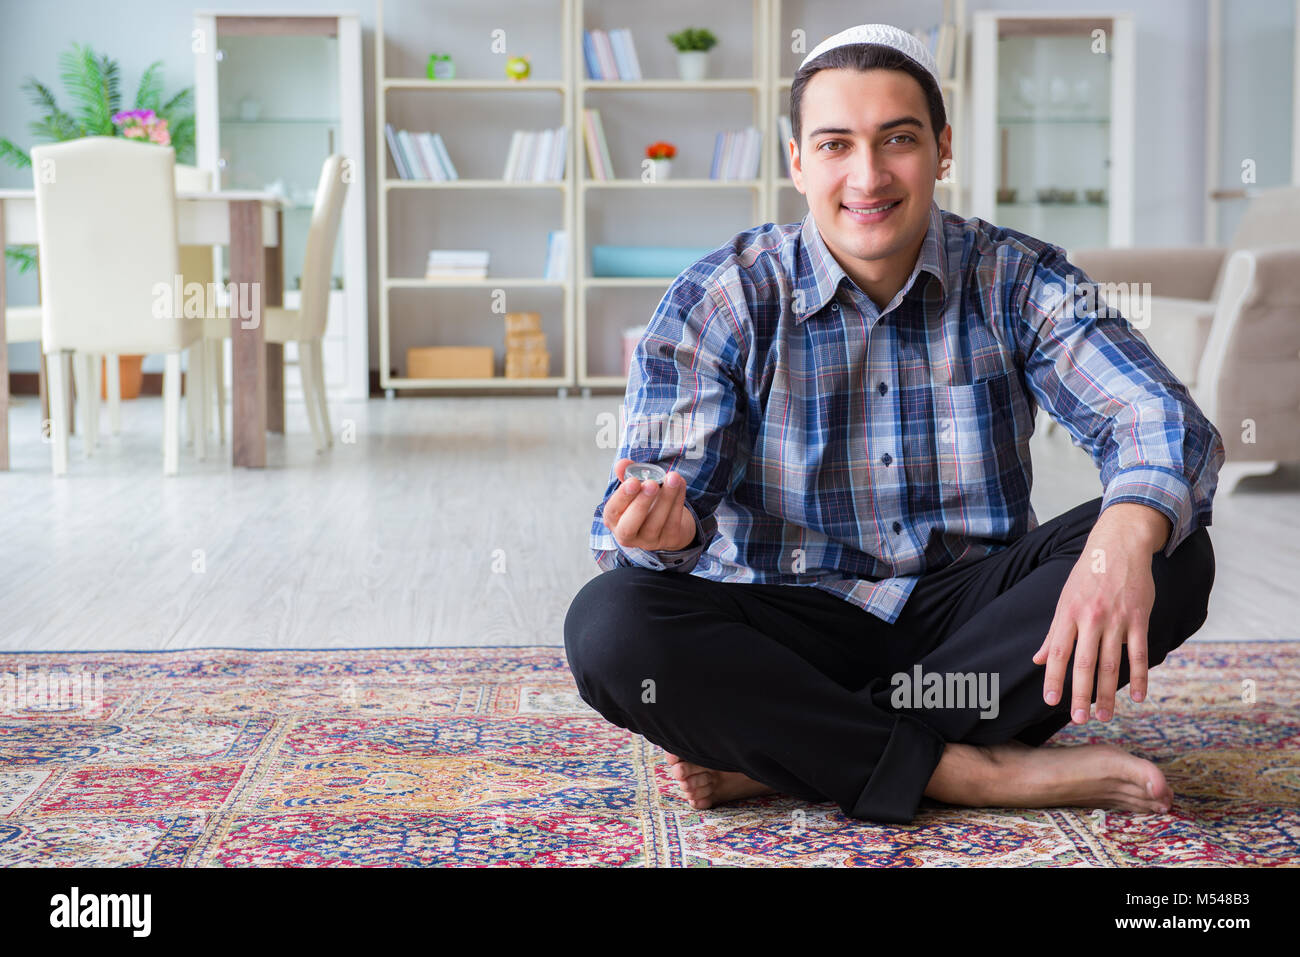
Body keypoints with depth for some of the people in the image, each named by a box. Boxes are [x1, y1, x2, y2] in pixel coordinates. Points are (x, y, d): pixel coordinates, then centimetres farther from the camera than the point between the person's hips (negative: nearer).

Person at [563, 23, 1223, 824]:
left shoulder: (1018, 281, -2)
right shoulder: (720, 301, -4)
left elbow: (1164, 422, -14)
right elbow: (671, 483, -12)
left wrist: (1125, 537, -38)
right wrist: (659, 528, -39)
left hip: (969, 617, 2)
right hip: (790, 625, -1)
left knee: (1174, 554, -25)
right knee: (608, 624, -29)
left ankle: (778, 752, -27)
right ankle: (972, 772, -29)